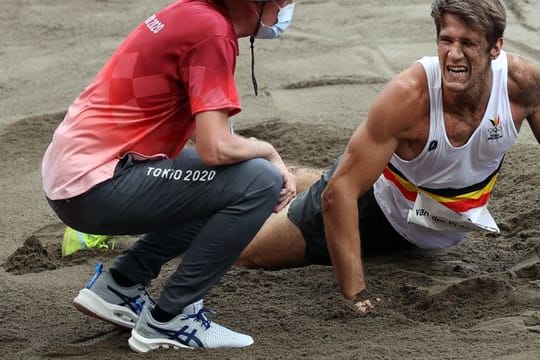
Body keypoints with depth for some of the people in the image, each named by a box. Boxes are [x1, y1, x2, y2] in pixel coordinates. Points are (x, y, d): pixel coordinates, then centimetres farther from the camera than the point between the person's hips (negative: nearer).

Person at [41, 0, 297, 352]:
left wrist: (271, 162, 6)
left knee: (222, 183, 23)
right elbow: (216, 149, -21)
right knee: (259, 183, -14)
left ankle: (119, 286, 17)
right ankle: (168, 320, -6)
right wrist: (268, 152, -1)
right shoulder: (211, 30, -16)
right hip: (96, 185, -10)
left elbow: (211, 137, 19)